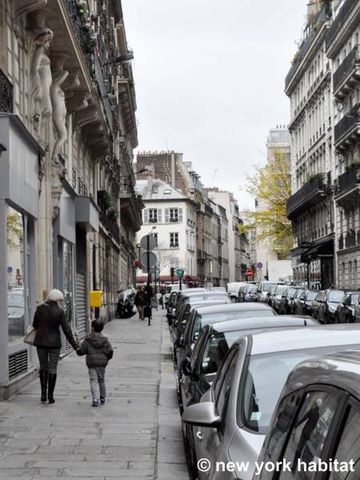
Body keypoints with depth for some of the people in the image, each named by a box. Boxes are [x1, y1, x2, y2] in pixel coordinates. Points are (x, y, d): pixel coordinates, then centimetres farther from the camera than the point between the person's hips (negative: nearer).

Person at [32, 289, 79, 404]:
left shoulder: (40, 309, -5)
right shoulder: (59, 312, -11)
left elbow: (35, 325, 3)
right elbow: (66, 330, -10)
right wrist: (75, 345, -4)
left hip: (40, 342, 2)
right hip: (54, 342, -2)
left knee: (43, 366, 17)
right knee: (52, 369, 8)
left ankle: (43, 393, 9)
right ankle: (50, 396, 9)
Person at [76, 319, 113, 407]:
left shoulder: (87, 340, -5)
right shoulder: (105, 340, 1)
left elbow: (80, 351, -4)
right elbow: (110, 351, -2)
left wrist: (77, 350, 19)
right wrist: (106, 359, 16)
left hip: (92, 363, -3)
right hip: (102, 363, 3)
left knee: (93, 381, -3)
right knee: (101, 380, 17)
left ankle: (95, 399, -17)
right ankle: (102, 398, 27)